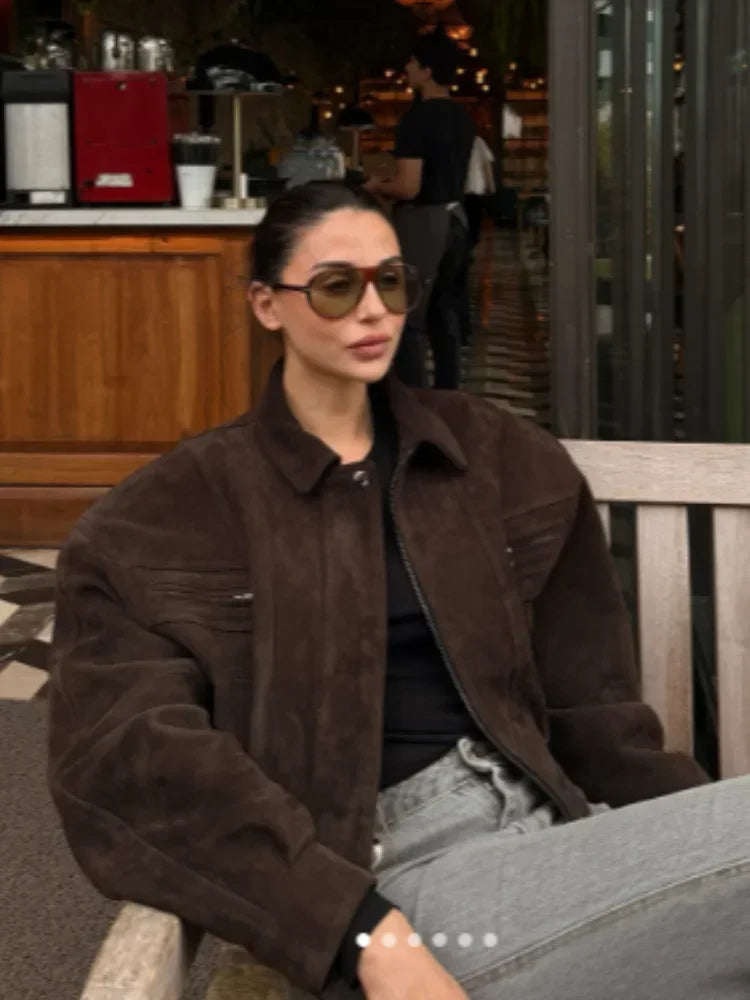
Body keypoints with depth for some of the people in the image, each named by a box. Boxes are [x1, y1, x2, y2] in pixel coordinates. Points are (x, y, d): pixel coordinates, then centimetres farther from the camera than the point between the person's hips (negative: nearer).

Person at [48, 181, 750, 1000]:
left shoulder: (503, 459, 15)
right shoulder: (177, 514, 3)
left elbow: (585, 697, 15)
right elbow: (135, 756, -9)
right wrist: (368, 933, -21)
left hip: (553, 826, 5)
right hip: (394, 870, -5)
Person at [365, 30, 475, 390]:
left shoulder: (416, 118, -17)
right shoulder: (462, 119, 9)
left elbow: (409, 187, -22)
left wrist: (378, 187, -2)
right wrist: (393, 184, 21)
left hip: (422, 222, -8)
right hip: (454, 218, 8)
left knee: (408, 321, -4)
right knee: (445, 316, 13)